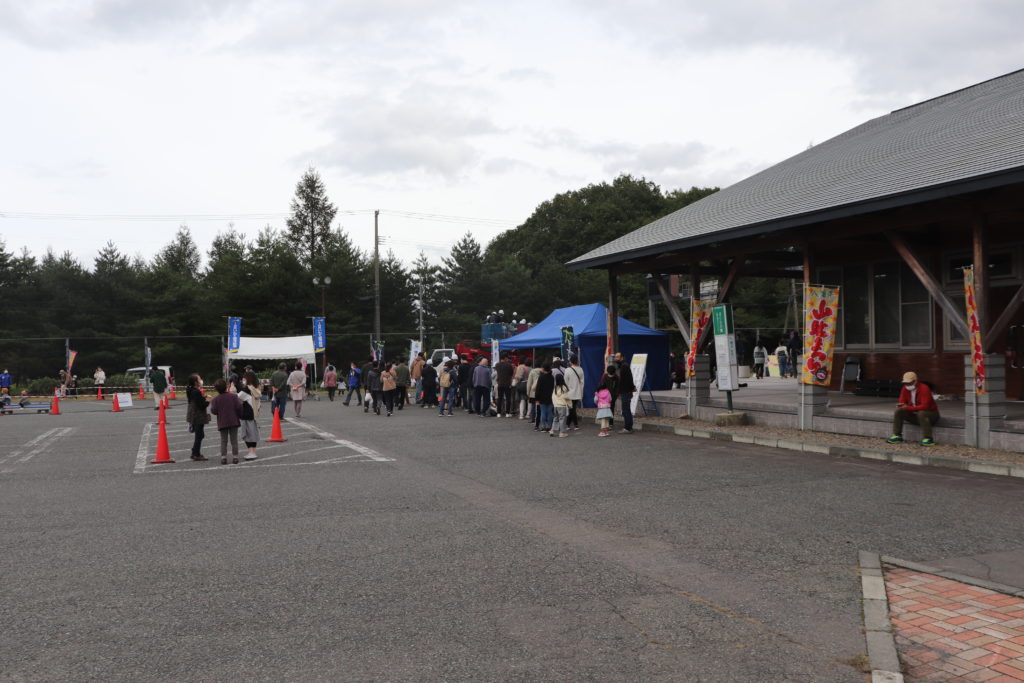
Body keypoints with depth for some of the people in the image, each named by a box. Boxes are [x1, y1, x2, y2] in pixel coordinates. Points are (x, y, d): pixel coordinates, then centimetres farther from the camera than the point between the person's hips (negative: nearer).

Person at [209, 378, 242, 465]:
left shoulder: (216, 399, -5)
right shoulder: (234, 396, -5)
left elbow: (214, 411, -8)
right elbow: (239, 407, -8)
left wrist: (211, 404, 10)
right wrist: (240, 416, 6)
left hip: (222, 423, 0)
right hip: (234, 421, 0)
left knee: (223, 441, 7)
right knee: (234, 440, 5)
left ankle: (223, 457, 0)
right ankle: (235, 457, 2)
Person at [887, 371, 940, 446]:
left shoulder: (924, 388, -23)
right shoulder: (905, 389, -3)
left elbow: (924, 406, -29)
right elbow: (902, 402, 1)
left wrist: (908, 408, -31)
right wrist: (901, 406, -25)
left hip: (930, 413, -6)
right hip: (914, 414, 6)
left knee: (921, 413, -39)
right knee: (898, 411, -13)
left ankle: (928, 439, -35)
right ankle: (897, 436, -12)